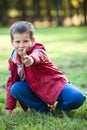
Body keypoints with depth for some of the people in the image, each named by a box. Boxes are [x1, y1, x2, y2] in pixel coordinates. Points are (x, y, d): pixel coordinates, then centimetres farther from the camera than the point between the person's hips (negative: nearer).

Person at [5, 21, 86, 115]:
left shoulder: (38, 49, -17)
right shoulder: (13, 61, -2)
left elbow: (38, 55, -45)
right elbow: (11, 83, 6)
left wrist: (31, 59, -71)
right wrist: (9, 108, 5)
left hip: (56, 85, -4)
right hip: (35, 90, 4)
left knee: (78, 98, -29)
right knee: (15, 88, -23)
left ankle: (60, 107, 4)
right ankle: (43, 109, -11)